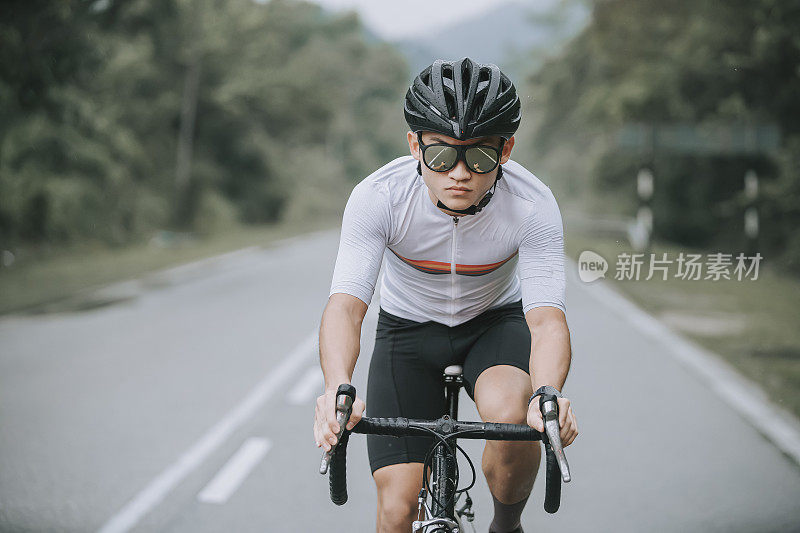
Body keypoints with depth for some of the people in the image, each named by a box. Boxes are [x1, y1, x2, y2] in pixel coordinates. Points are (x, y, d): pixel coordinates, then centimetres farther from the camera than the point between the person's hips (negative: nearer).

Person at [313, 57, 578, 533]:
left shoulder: (534, 205, -27)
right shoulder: (378, 197, -28)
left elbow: (547, 319, -33)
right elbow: (345, 305, -35)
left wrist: (547, 396, -55)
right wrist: (338, 389, -56)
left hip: (496, 321, 0)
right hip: (409, 329, 0)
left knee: (510, 417, -32)